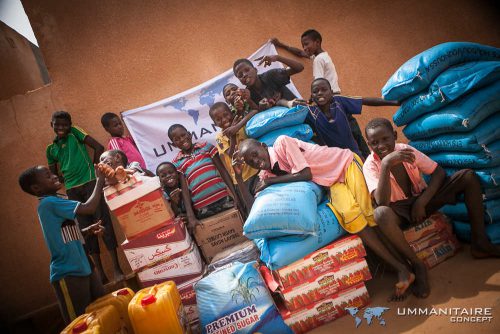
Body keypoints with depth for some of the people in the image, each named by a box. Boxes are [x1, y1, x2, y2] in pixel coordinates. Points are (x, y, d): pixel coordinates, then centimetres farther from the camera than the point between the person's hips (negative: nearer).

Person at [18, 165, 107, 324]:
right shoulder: (49, 203, -17)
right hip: (68, 274, -9)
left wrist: (87, 230, 6)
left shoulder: (53, 202, 13)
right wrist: (99, 181, -17)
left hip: (83, 267, 9)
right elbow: (89, 208, -27)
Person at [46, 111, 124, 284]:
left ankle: (117, 269, -3)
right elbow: (53, 176, 22)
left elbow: (99, 147, -4)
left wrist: (93, 167, -1)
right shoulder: (51, 149, 16)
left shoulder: (74, 132, 4)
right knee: (86, 229, 5)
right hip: (72, 190, 5)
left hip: (89, 183, -5)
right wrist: (64, 180, 5)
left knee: (103, 222, -7)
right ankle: (101, 274, 11)